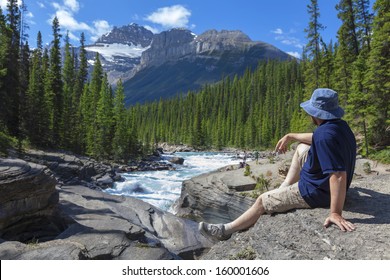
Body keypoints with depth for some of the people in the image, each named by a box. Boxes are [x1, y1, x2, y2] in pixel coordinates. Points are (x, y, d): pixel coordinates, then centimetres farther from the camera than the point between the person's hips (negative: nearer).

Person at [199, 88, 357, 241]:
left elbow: (339, 175, -37)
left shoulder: (325, 135, -32)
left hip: (316, 192, -9)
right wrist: (290, 137, 22)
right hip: (323, 182, 10)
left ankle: (225, 230, 18)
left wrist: (335, 213, -34)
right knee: (301, 148, 24)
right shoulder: (339, 125, -1)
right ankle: (282, 191, 24)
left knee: (262, 200, 1)